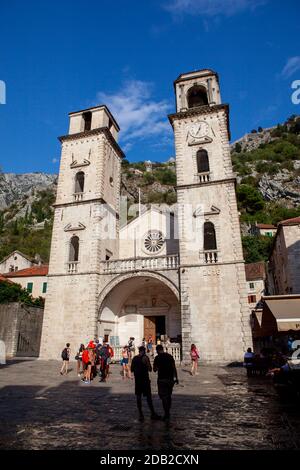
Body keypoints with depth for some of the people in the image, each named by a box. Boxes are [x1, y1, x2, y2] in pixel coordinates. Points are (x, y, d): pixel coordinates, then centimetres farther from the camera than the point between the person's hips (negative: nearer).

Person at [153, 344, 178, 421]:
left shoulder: (157, 358, -7)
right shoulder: (170, 356, 4)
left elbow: (154, 369, -2)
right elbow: (174, 368, 4)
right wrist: (176, 378, 9)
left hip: (162, 379, -5)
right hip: (170, 379, 5)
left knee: (163, 397, 1)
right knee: (169, 396, 17)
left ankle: (166, 415, -2)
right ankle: (168, 413, 25)